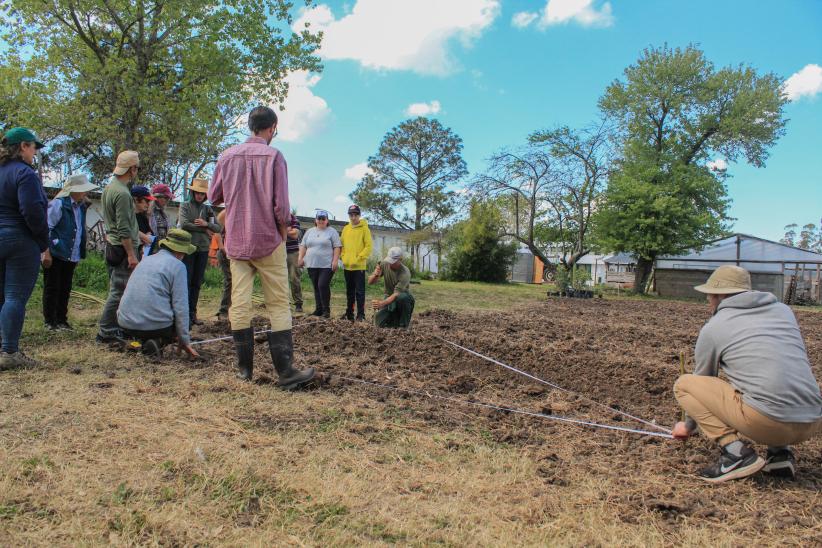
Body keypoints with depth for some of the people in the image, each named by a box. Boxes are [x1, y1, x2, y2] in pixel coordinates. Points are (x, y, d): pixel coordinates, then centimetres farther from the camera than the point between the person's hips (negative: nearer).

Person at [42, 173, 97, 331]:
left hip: (71, 256, 7)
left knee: (65, 289, 12)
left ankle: (61, 320, 21)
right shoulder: (58, 204, -13)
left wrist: (80, 253, 13)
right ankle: (50, 322, 12)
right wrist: (46, 253, -18)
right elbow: (46, 229, -15)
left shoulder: (81, 207, 9)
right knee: (52, 288, 3)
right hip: (55, 255, -7)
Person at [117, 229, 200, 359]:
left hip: (126, 324, 7)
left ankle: (142, 340, 8)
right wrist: (184, 342, 0)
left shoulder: (145, 260, 18)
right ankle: (157, 342, -4)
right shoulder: (177, 266, -4)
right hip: (155, 325, -7)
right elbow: (181, 307, -8)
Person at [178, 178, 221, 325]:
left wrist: (206, 224, -11)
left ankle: (193, 313, 10)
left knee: (197, 283, 5)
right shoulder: (185, 206, 5)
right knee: (187, 281, -5)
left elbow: (219, 228, 7)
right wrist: (204, 230, -8)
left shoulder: (208, 209, 13)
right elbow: (184, 224, -11)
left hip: (203, 248, 3)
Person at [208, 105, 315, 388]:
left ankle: (244, 368, 12)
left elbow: (214, 197, 13)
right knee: (278, 305, 1)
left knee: (239, 304, 7)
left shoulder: (227, 156, 5)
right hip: (268, 240, -4)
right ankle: (285, 371, 0)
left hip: (236, 241, 4)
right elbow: (281, 203, -13)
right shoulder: (273, 156, -8)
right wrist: (283, 228, 4)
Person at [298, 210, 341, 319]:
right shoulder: (310, 231, 15)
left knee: (323, 285, -14)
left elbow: (337, 247, -3)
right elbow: (303, 246, 17)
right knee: (316, 287, 7)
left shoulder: (332, 232, 2)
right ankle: (318, 309, 14)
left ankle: (326, 310, -4)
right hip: (312, 265, 5)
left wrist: (335, 260, -12)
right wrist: (300, 258, 7)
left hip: (327, 265, -5)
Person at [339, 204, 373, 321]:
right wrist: (343, 258, 2)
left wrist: (358, 259, -15)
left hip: (359, 266, -5)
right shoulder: (345, 229, 11)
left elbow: (368, 246, -9)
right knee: (349, 291, 14)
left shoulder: (364, 228, -4)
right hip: (347, 266, 5)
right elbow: (342, 245, 16)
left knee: (359, 291, -3)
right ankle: (349, 313, 22)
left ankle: (361, 314, 2)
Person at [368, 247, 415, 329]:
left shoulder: (405, 273, -30)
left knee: (402, 297, -40)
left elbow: (397, 294, -37)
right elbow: (370, 282, -10)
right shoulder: (384, 264, -13)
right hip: (389, 297, 4)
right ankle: (395, 316, 16)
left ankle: (405, 323, -16)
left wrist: (382, 303, -53)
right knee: (379, 322, -17)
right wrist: (375, 275, -33)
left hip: (404, 298, -4)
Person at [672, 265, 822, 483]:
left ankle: (735, 451, -5)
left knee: (683, 384, 7)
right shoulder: (783, 310, 18)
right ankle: (781, 451, 15)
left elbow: (703, 380, 17)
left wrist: (689, 426, 34)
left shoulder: (713, 327, 5)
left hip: (765, 421, -6)